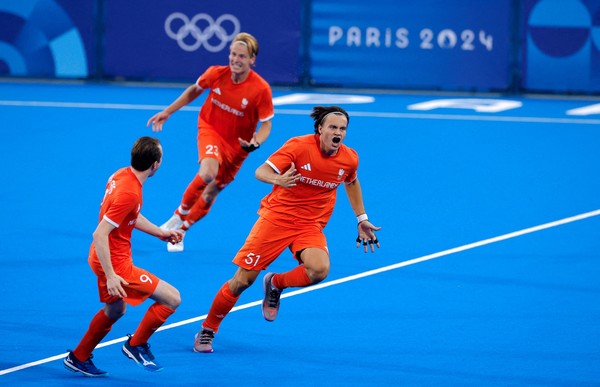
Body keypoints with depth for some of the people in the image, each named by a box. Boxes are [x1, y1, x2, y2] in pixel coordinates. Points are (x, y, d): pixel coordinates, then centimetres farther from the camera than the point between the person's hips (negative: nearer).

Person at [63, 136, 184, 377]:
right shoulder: (129, 193, -28)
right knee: (172, 299, -7)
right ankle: (136, 346, 9)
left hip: (107, 260, 10)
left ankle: (78, 358, 42)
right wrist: (110, 276, -29)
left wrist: (160, 233, 19)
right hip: (116, 264, -10)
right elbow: (100, 234, -29)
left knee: (114, 311, 31)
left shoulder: (121, 176, 0)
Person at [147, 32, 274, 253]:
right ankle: (180, 214, -5)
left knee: (211, 192, 9)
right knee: (208, 174, -30)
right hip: (210, 129, -1)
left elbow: (266, 124, -14)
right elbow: (194, 91, 5)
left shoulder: (261, 89, -23)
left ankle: (180, 229, 33)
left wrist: (256, 142, -35)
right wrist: (167, 112, 7)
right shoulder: (216, 74, -17)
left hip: (237, 144, 1)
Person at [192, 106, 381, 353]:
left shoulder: (349, 159, -3)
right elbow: (261, 172, -17)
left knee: (319, 269, -28)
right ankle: (207, 331, 15)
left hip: (311, 225, 3)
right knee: (243, 279, -5)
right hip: (277, 216, -3)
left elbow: (351, 183, 20)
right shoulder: (299, 147, -16)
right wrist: (278, 179, -39)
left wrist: (361, 219, 20)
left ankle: (275, 284, 4)